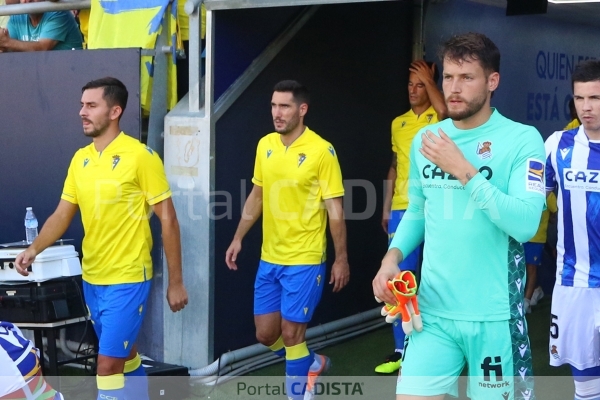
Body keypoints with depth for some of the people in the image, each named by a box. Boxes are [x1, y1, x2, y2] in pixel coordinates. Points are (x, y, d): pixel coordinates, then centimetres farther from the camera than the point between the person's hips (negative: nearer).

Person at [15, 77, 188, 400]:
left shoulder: (141, 156, -13)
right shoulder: (80, 158, 6)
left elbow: (167, 219, -10)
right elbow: (62, 215, 10)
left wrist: (175, 282, -9)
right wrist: (34, 248, -10)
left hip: (128, 279, -6)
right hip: (91, 278, 7)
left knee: (108, 366, -7)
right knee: (124, 355, 20)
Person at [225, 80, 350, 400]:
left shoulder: (321, 151, -13)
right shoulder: (265, 145, 4)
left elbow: (335, 210, -9)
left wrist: (341, 259, -8)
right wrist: (238, 238, 12)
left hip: (304, 260, -6)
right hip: (269, 259, 6)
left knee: (291, 333, -1)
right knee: (265, 333, 12)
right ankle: (311, 364, 39)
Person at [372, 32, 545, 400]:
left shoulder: (522, 139, -9)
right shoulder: (425, 139, 7)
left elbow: (525, 224, -20)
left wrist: (464, 170, -22)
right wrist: (393, 256, 1)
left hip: (494, 315, -3)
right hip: (433, 310, 4)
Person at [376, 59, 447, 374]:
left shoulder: (438, 118, -1)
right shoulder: (398, 123, 14)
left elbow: (445, 110, -27)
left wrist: (428, 79, -12)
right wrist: (386, 206, 14)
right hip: (402, 208, 5)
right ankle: (401, 349, 12)